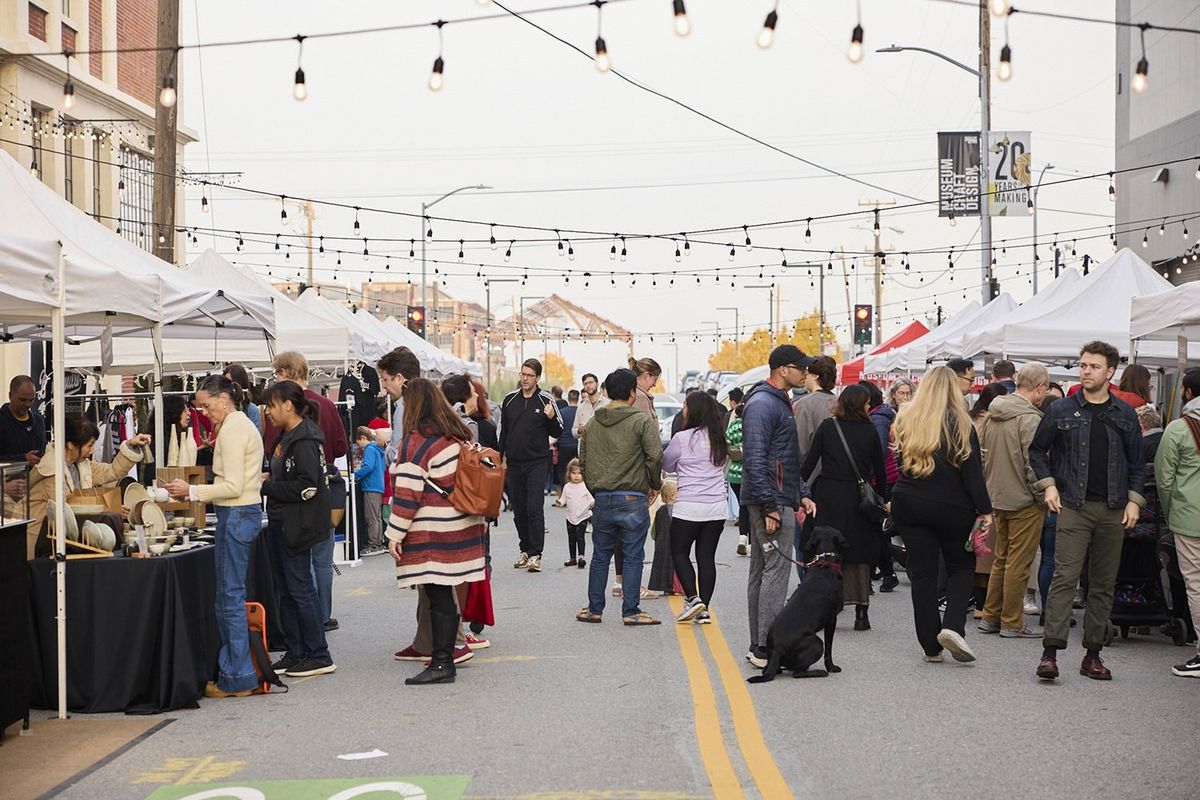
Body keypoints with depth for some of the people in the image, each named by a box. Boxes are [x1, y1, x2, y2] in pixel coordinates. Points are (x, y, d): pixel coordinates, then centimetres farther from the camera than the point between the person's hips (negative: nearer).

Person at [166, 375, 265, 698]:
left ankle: (237, 679, 1)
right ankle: (234, 671, 17)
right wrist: (194, 493, 15)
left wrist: (192, 491, -12)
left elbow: (233, 486, -19)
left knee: (230, 597, -4)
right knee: (229, 595, 13)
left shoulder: (232, 429, -13)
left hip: (236, 515, -10)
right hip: (246, 511, 10)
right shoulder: (244, 424, 18)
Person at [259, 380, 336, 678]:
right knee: (285, 591, 13)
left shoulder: (305, 440, -16)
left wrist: (267, 487, -16)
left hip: (296, 526, -10)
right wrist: (267, 480, 4)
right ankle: (295, 653, 20)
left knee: (299, 589, -5)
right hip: (279, 524, 10)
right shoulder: (286, 437, 14)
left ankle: (319, 657, 2)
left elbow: (307, 487, -23)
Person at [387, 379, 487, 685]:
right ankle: (445, 655, 17)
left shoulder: (416, 442, -11)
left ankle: (441, 663, -4)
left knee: (439, 598, -5)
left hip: (433, 535, -7)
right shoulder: (458, 436, 11)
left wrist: (395, 534, -10)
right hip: (463, 527, 7)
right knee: (446, 596, 12)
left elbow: (407, 495, -14)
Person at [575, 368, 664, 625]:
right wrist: (655, 485, 5)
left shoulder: (593, 423, 8)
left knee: (600, 556, 14)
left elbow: (583, 461, 13)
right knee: (633, 557, 4)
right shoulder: (642, 421, -8)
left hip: (602, 499, 5)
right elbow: (655, 457, -12)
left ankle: (594, 609, 19)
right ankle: (631, 611, 7)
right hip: (633, 499, -5)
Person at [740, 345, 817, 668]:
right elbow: (755, 459, -21)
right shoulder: (762, 404, -14)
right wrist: (770, 506, -23)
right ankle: (767, 648, -9)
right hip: (771, 502, -11)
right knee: (776, 571, -10)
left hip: (776, 501, 11)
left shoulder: (780, 403, 19)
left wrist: (802, 494, 17)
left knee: (761, 572, 12)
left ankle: (758, 646, 17)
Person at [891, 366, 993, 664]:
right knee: (961, 567, 15)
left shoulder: (905, 420, 2)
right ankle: (952, 626, -6)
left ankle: (931, 647, 8)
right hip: (951, 507, -3)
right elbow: (972, 471, -9)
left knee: (922, 573, 7)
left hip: (908, 504, 3)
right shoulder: (959, 423, -9)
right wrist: (985, 510, -5)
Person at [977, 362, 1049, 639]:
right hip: (1024, 501, -8)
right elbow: (1033, 464, -20)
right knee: (1019, 563, 0)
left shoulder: (993, 415, 8)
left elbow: (982, 455, 14)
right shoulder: (1030, 419, -19)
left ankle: (990, 616, 22)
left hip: (997, 498, 8)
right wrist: (1043, 498, -9)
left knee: (1001, 559, 17)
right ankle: (1012, 623, 7)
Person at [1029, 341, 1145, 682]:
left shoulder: (1125, 415, 8)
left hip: (1113, 511, 3)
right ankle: (1050, 651, -13)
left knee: (1104, 584, 7)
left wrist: (1134, 500, 2)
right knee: (1065, 577, -12)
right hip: (1073, 507, -3)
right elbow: (1037, 450, 10)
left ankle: (1092, 654, 14)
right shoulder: (1061, 410, 2)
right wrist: (1048, 484, -2)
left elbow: (1136, 463, 13)